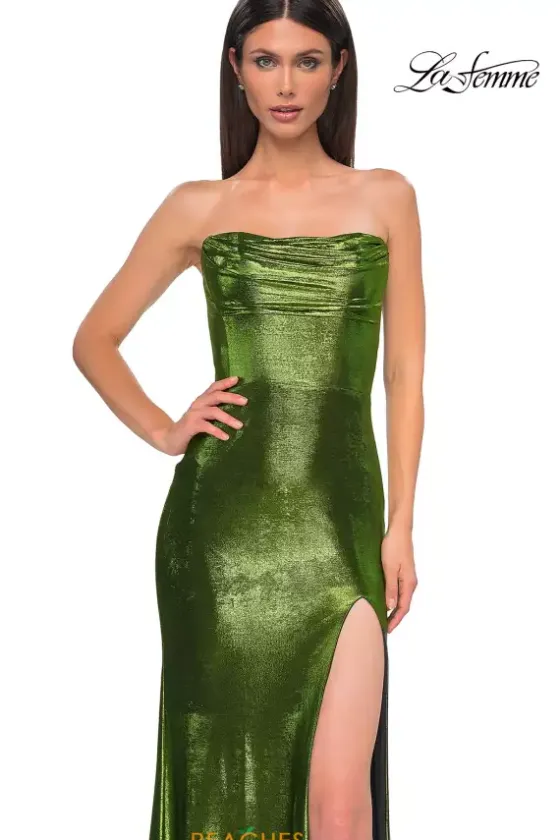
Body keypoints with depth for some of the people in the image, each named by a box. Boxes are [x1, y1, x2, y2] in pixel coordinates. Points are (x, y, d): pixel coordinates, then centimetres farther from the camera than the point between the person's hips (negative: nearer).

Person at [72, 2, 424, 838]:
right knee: (223, 771, 8)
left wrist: (401, 528, 1)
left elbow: (404, 374, 7)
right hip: (223, 520, 1)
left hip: (339, 522, 0)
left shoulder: (385, 198, 8)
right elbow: (94, 340, 16)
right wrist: (164, 432, 3)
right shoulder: (199, 207, 7)